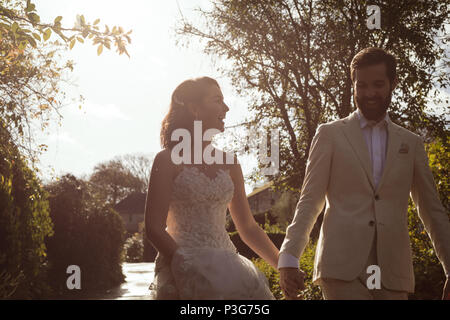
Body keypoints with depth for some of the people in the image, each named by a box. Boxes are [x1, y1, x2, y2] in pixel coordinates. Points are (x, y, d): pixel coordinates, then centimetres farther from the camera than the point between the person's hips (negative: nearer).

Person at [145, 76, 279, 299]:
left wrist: (284, 265, 5)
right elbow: (154, 229, -8)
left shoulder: (228, 162, 12)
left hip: (225, 267, 5)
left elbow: (248, 228, 14)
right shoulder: (168, 160, -2)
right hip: (184, 273, -4)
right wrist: (188, 267, -19)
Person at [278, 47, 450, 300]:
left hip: (393, 274, 3)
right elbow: (310, 201, 3)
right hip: (342, 268, -3)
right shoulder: (330, 134, 8)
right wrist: (289, 258, -8)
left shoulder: (411, 143, 15)